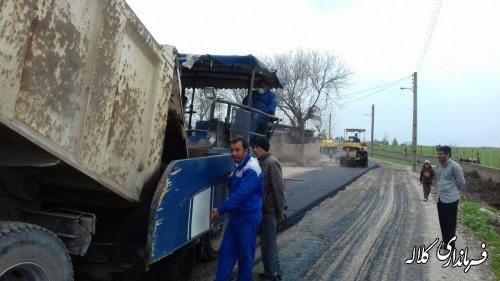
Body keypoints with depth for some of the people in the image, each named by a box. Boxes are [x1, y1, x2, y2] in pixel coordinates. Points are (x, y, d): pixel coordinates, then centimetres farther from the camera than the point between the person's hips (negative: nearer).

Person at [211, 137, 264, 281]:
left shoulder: (251, 169, -21)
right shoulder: (239, 166, 9)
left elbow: (241, 194, -28)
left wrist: (220, 210, -25)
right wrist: (231, 178, 1)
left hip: (248, 217, -9)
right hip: (236, 215, 9)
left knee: (245, 254, 6)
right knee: (226, 250, 10)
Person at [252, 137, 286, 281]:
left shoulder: (272, 162, -15)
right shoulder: (261, 162, 11)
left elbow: (279, 189, -18)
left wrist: (280, 212, -17)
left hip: (270, 210, -9)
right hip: (263, 209, 9)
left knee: (268, 243, 0)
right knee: (269, 242, 18)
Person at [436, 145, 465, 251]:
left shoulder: (455, 166, -15)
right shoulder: (439, 165, 7)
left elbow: (461, 183, -7)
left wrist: (453, 191, 7)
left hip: (450, 199, -7)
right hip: (440, 199, 7)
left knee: (450, 224, 3)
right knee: (443, 223, 16)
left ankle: (451, 245, 15)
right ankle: (446, 243, 30)